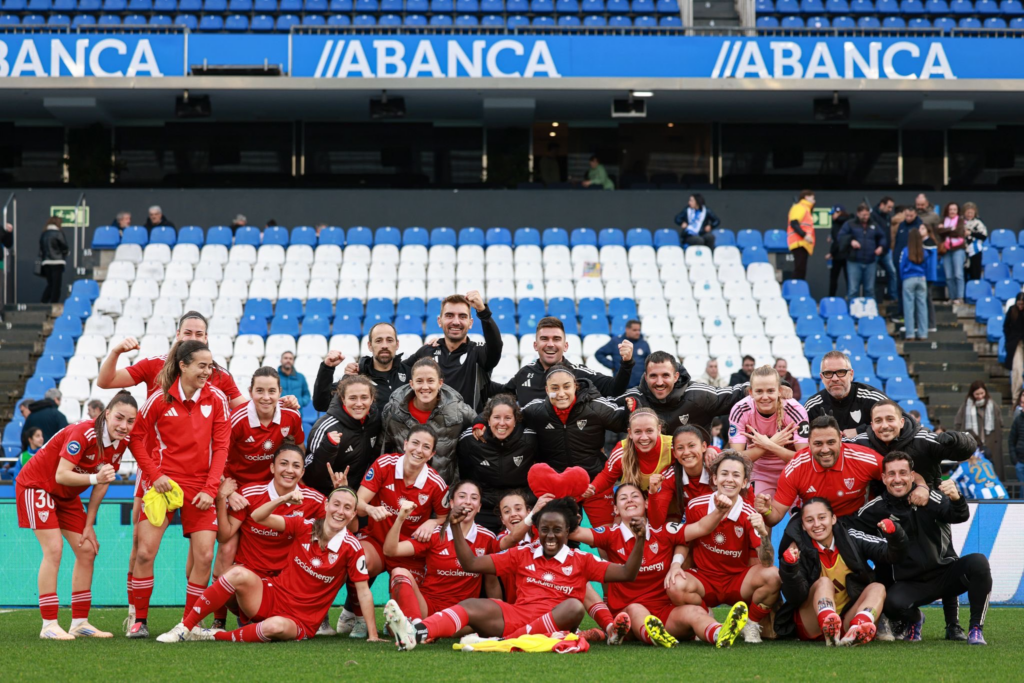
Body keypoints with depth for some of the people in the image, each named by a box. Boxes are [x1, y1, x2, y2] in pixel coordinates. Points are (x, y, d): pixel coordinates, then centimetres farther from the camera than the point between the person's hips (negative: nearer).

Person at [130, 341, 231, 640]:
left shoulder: (217, 399, -1)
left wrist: (210, 489, -7)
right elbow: (137, 439, 3)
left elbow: (221, 446, 0)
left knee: (204, 556, -4)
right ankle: (139, 620, 9)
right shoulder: (160, 399, -6)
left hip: (200, 488, 2)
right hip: (164, 482, -1)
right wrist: (154, 475, -7)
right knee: (145, 552, -7)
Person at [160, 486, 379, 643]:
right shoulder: (305, 527, -3)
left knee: (275, 627, -40)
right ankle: (186, 627, -21)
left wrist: (373, 635, -9)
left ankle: (214, 636, -18)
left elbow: (364, 592, -7)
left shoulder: (351, 548, -10)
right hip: (272, 597, 3)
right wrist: (284, 499, -23)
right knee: (240, 574, -28)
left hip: (300, 621, -3)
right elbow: (258, 517, -6)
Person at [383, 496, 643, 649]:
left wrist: (640, 541, -9)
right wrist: (456, 527, 4)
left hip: (555, 625, -2)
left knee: (574, 606, -33)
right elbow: (471, 564, 15)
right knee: (471, 606, -24)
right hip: (515, 617, 2)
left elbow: (626, 574, 7)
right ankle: (416, 632, -54)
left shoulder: (581, 561, 13)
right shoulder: (522, 555, 17)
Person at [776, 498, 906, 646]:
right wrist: (790, 568, -35)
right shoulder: (799, 550, -7)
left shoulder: (851, 538, -1)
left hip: (847, 621, 3)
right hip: (811, 626, -3)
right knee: (824, 583, -24)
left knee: (877, 588, -17)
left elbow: (894, 555, -8)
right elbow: (796, 598, -17)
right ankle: (829, 631, -56)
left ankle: (857, 631, -50)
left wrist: (894, 534, -29)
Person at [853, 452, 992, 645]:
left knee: (978, 563, -29)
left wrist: (956, 499, -49)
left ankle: (976, 627, -11)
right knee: (892, 602, -32)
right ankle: (914, 619, 8)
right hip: (910, 583, 0)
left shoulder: (930, 499, -10)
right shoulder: (877, 509, -4)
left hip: (945, 574, 0)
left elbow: (960, 516, -26)